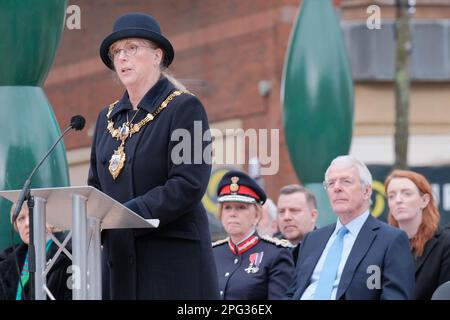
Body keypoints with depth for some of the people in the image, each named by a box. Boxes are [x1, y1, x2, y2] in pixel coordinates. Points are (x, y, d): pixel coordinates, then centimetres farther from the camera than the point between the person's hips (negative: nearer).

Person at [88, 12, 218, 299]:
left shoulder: (184, 108, -3)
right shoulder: (109, 117, 18)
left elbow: (188, 185, -14)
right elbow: (96, 186, 19)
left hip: (173, 261, -6)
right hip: (119, 260, 6)